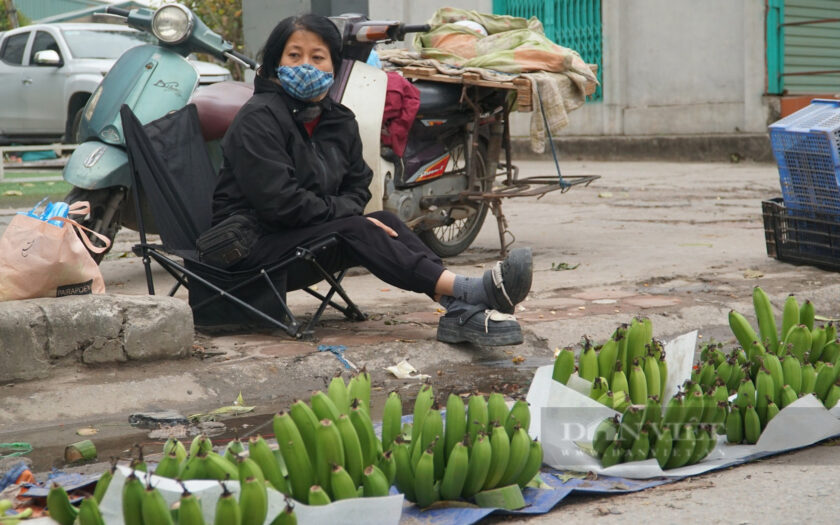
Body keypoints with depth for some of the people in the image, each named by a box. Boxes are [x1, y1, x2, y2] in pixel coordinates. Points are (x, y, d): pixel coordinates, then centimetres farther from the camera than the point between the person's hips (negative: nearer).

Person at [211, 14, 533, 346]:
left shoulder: (340, 122, 11)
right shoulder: (259, 119, -13)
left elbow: (358, 185, 16)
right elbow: (279, 203, -21)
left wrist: (344, 209, -7)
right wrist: (342, 211, -15)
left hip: (307, 232, 8)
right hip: (252, 249, -8)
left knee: (384, 222, -14)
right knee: (355, 231, -26)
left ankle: (460, 310, -31)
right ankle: (470, 290, -39)